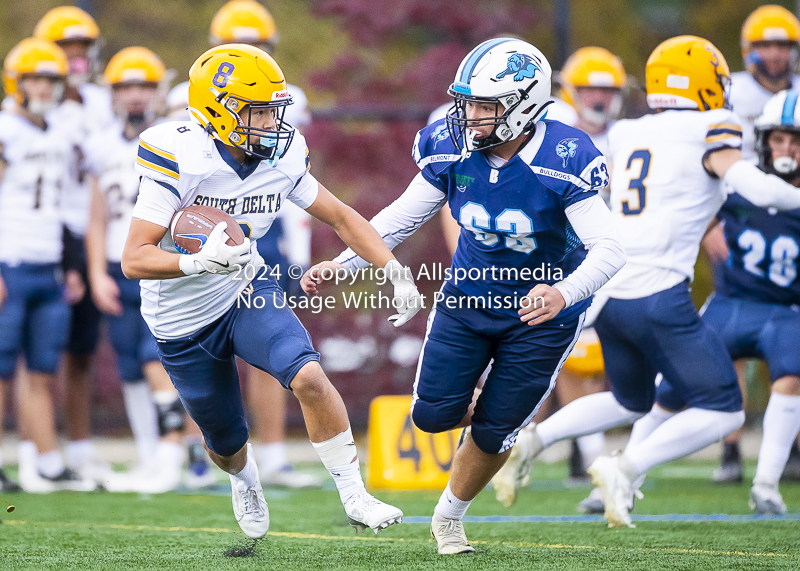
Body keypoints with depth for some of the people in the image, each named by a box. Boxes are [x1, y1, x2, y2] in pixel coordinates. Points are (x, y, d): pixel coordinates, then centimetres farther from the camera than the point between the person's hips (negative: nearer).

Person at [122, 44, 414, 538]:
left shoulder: (283, 158, -10)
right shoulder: (179, 158, -27)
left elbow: (340, 217, 3)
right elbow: (134, 259, -29)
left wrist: (396, 271, -10)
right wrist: (200, 262, -47)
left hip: (247, 293, 3)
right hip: (184, 321, -3)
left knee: (308, 376, -25)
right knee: (226, 442, 12)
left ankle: (355, 497, -13)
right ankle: (245, 480, 51)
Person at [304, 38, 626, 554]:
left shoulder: (562, 161, -29)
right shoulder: (452, 149, -15)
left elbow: (610, 249, -32)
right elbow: (402, 219, -1)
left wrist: (563, 294, -50)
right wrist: (340, 265, -10)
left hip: (541, 313, -4)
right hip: (469, 297, 4)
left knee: (493, 433, 4)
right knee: (433, 415, 1)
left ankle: (449, 516, 31)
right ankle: (480, 408, 37)